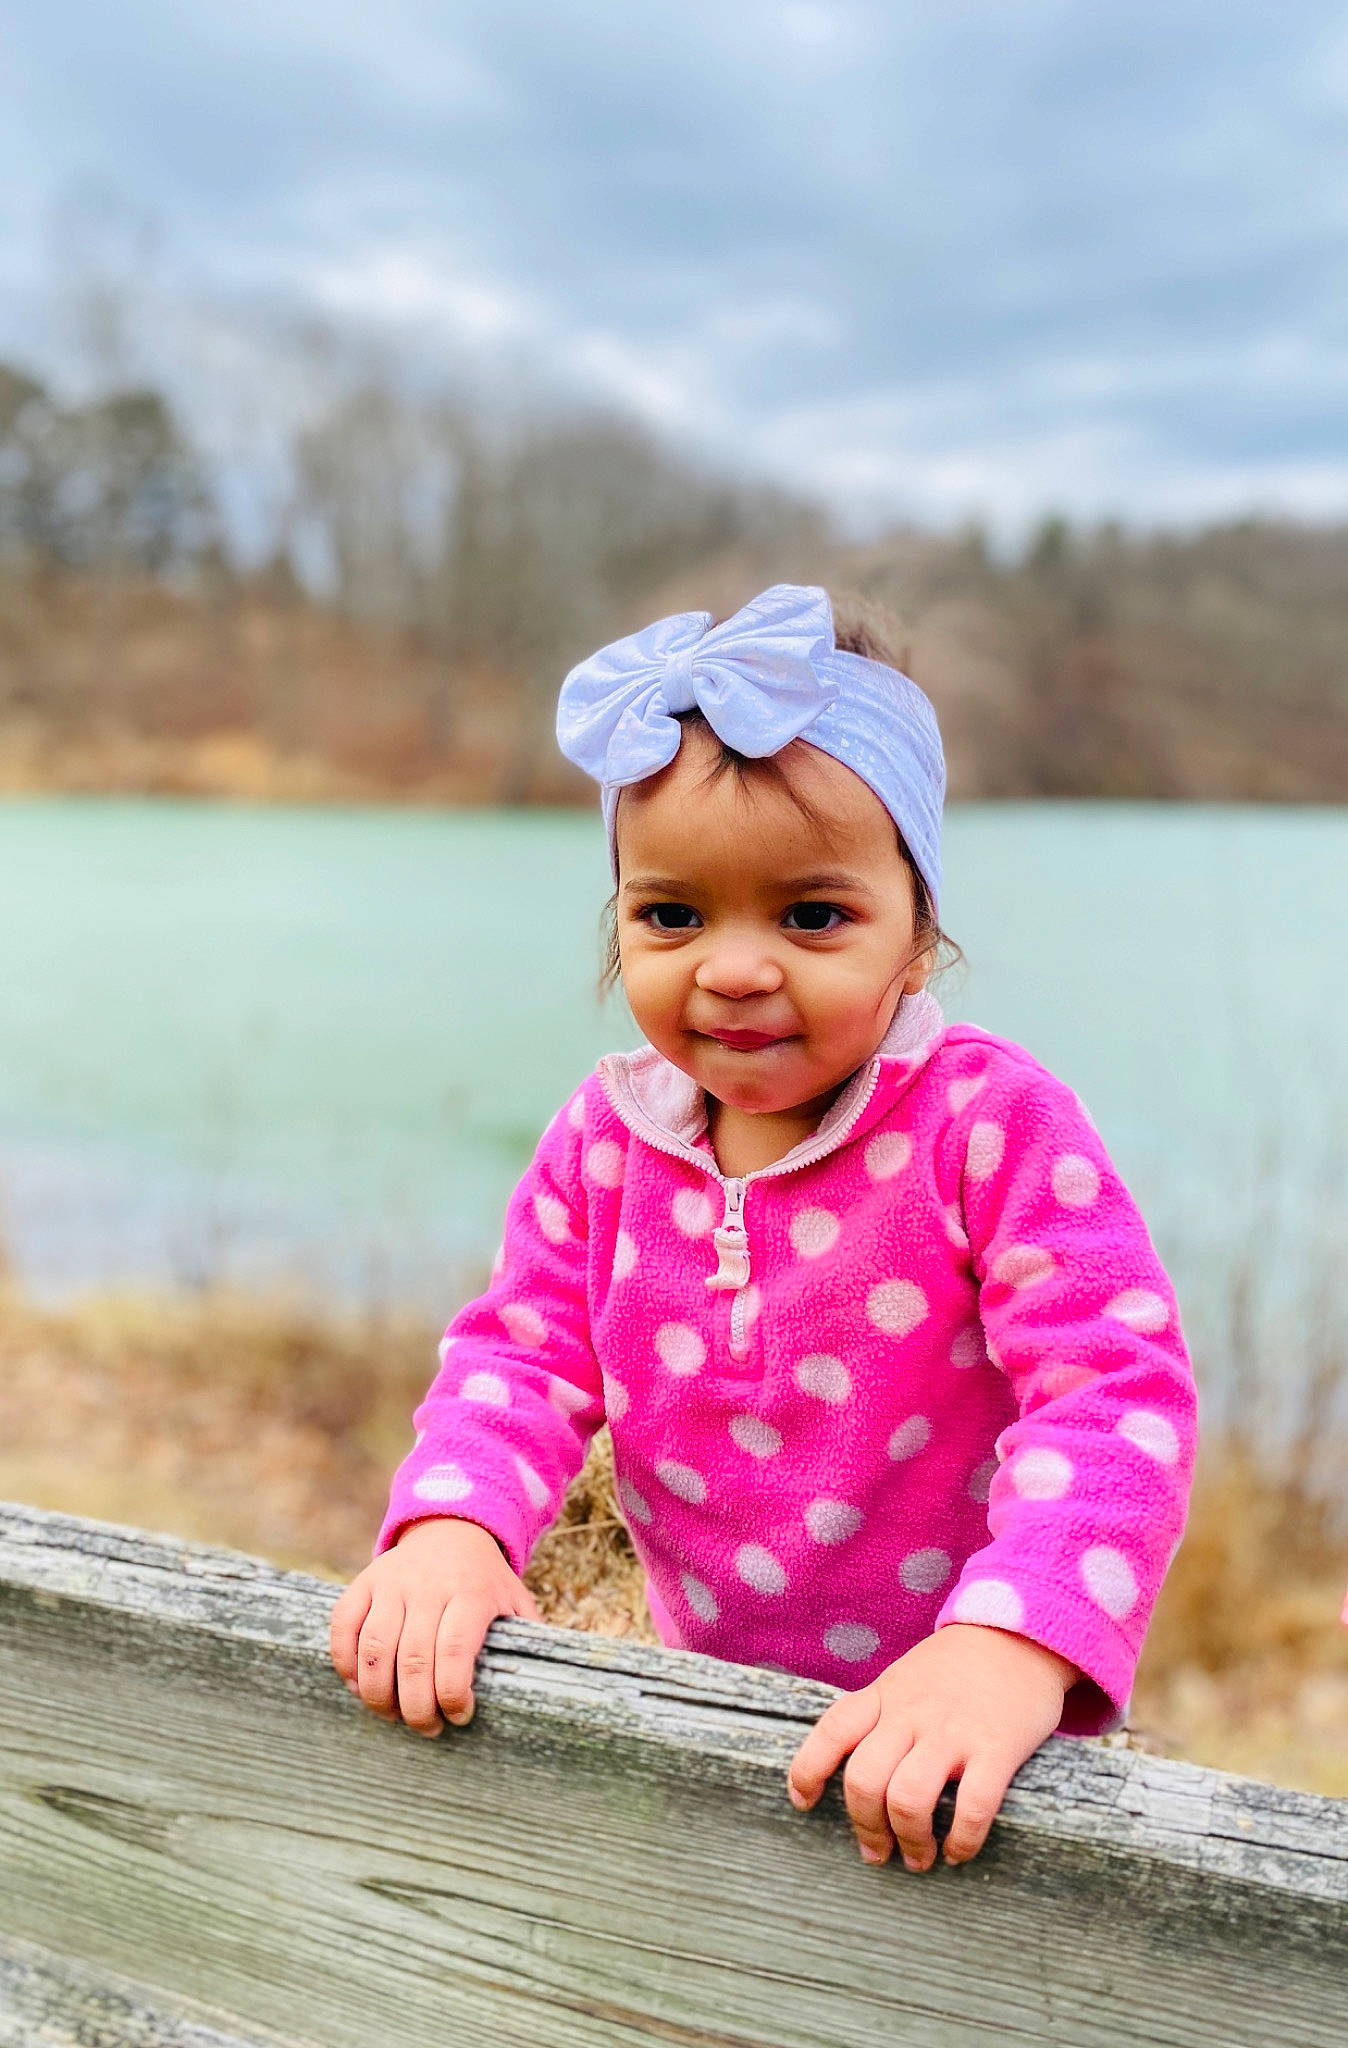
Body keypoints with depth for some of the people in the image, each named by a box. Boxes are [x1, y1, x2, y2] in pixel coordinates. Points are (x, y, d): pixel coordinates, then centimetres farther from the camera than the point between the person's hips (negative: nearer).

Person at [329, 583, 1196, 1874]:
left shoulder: (990, 1124, -18)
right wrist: (450, 1529, -21)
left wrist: (1011, 1647, -38)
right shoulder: (604, 1139, -4)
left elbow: (1116, 1390, -24)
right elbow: (522, 1355, -1)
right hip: (719, 1704, 4)